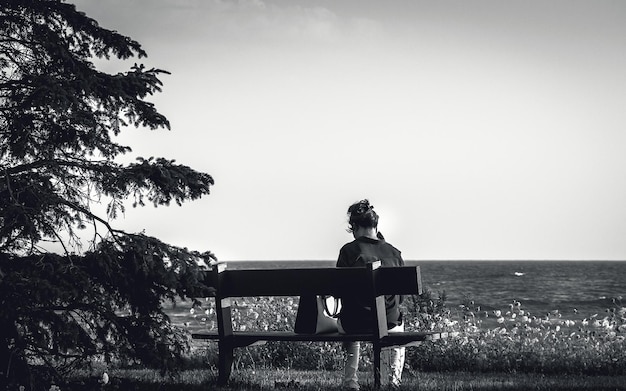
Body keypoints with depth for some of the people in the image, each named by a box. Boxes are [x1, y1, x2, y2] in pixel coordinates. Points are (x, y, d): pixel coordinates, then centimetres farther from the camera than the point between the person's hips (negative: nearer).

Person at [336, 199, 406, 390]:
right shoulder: (394, 253, -2)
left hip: (354, 322, -1)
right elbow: (401, 296, 4)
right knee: (398, 323, 38)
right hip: (388, 322, 1)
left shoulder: (349, 251, -10)